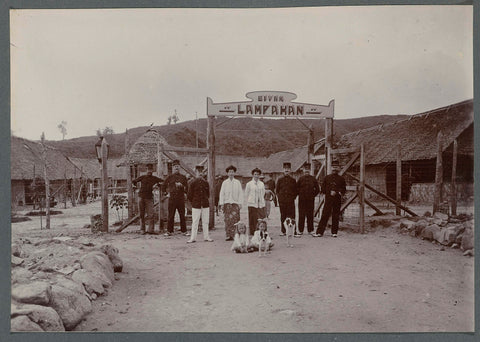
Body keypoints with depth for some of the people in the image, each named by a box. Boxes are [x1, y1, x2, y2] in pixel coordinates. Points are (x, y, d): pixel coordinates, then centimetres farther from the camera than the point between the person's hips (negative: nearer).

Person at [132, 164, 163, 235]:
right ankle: (142, 229, 12)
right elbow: (133, 181, 19)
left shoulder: (154, 178, 7)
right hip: (141, 197, 1)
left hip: (149, 198, -1)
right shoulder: (142, 177, 8)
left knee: (151, 214, -9)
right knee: (141, 215, 4)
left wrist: (157, 184, 5)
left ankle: (151, 230, -6)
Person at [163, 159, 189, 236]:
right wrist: (168, 192, 12)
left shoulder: (183, 177, 9)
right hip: (172, 198, 0)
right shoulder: (169, 177, 9)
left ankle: (184, 231, 10)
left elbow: (187, 189, 7)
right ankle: (169, 231, 10)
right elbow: (164, 186, 22)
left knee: (182, 216, 2)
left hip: (181, 199, 0)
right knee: (171, 216, 2)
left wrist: (181, 186, -9)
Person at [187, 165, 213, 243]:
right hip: (196, 206, -2)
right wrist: (193, 202, 10)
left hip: (205, 205, 2)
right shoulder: (193, 183, -1)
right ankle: (193, 238, 9)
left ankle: (206, 237, 12)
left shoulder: (206, 183, 3)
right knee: (195, 222, 3)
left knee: (205, 222, 5)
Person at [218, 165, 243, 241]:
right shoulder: (225, 182, 8)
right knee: (227, 220, -5)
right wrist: (221, 204, -1)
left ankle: (235, 236, -2)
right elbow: (221, 193, 7)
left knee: (235, 219, -6)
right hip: (227, 203, 0)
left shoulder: (237, 182, 10)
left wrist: (240, 203, 0)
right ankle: (228, 235, -2)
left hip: (235, 203, 0)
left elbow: (240, 193, 8)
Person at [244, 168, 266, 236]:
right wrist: (248, 202, 6)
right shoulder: (249, 184, 5)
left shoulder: (262, 184, 12)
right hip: (252, 204, -2)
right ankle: (252, 233, 5)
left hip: (261, 204, 2)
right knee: (252, 220, -3)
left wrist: (262, 201, 13)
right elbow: (246, 194, 8)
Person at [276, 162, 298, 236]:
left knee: (292, 216, -4)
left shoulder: (293, 180, 8)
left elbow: (295, 191, 12)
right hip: (282, 201, 0)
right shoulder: (280, 179, 7)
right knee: (283, 216, 4)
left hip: (291, 201, 0)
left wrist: (293, 197, 2)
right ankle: (283, 231, 11)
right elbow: (277, 190, 11)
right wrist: (279, 197, 3)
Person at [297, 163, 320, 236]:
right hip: (302, 200, -1)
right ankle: (300, 230, 5)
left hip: (311, 200, 1)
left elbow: (317, 190, 10)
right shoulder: (300, 179, 3)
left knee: (310, 215, 4)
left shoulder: (313, 179, 6)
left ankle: (310, 230, 12)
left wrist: (313, 195, 2)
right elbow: (296, 188, 7)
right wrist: (300, 194, 0)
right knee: (301, 215, -1)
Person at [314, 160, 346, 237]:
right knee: (325, 215, -4)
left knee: (336, 216, 3)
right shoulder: (327, 178, 9)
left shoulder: (341, 179, 8)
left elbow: (344, 189, 7)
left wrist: (337, 192, -9)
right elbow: (323, 188, 9)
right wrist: (330, 192, -6)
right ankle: (319, 232, -3)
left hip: (337, 200, 0)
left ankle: (334, 232, 13)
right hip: (328, 200, 0)